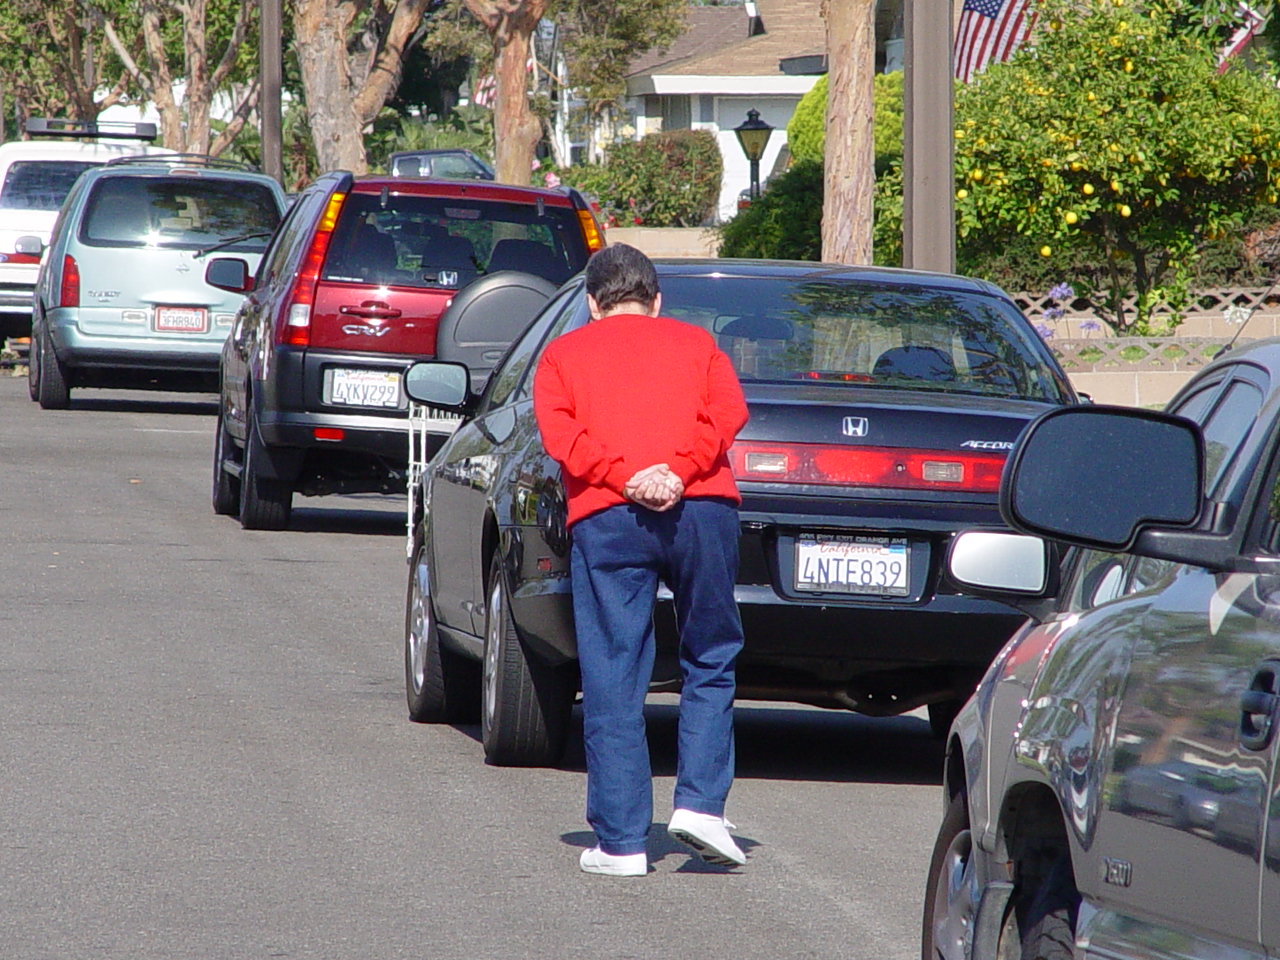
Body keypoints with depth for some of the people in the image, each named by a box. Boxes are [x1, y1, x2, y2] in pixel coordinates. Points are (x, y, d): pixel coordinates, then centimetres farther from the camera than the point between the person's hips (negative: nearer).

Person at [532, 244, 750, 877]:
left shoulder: (563, 355, 18)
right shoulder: (694, 343, 21)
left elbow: (560, 434, 0)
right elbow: (727, 413, 3)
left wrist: (625, 478, -8)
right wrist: (679, 471, -8)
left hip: (606, 518, -1)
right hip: (702, 509, 1)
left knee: (613, 682, 2)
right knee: (709, 663, 15)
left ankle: (621, 842, 1)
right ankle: (701, 804, 2)